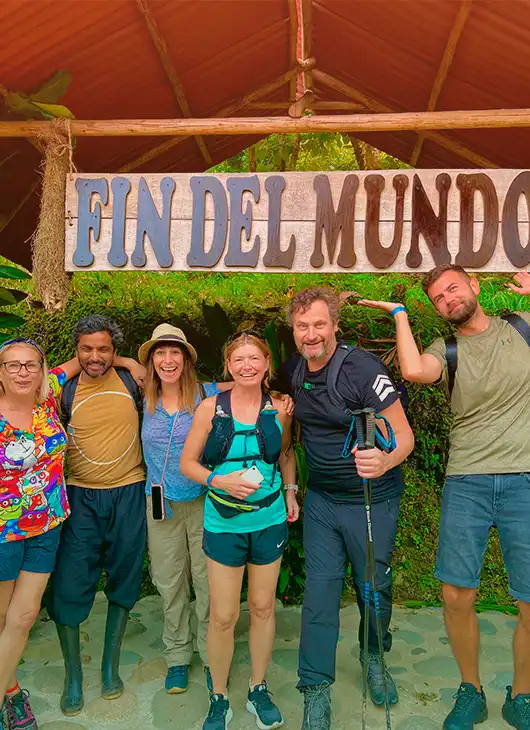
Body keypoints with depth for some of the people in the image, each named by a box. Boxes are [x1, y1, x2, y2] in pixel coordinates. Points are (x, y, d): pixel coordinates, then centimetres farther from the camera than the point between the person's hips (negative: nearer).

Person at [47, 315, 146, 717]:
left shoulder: (130, 379, -3)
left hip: (128, 495, 0)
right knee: (69, 584, 1)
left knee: (123, 581, 12)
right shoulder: (64, 390, -2)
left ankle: (111, 665, 32)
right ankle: (73, 676, 23)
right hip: (80, 498, 0)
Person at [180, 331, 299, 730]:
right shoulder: (211, 408, -9)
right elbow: (188, 462, -3)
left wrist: (290, 493, 5)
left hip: (270, 521, 2)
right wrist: (219, 481, -18)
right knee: (223, 616, 5)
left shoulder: (279, 409, -3)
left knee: (263, 607, 15)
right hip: (224, 523, -2)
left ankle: (259, 690, 38)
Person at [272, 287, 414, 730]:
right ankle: (316, 691, 20)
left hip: (372, 500, -3)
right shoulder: (292, 372, -3)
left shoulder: (362, 368, -21)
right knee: (320, 590, 5)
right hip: (321, 499, 4)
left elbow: (403, 434, -22)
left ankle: (374, 658, 42)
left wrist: (385, 461, -42)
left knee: (374, 589, 13)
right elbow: (285, 419, 17)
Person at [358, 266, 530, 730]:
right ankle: (471, 692, 27)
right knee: (457, 595, 1)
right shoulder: (446, 351, 4)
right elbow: (414, 370, -19)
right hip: (467, 482, 0)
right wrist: (400, 314, -5)